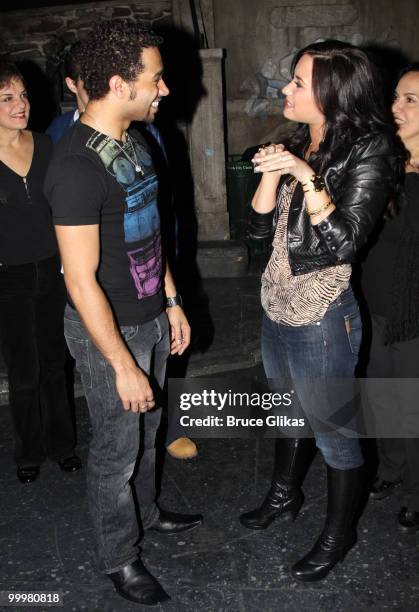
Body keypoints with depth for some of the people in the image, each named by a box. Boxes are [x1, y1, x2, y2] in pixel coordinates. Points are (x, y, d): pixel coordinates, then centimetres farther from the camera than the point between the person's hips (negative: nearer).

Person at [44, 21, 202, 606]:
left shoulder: (133, 141, 4)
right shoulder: (77, 164, -25)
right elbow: (81, 281, -25)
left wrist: (172, 303, 13)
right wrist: (123, 365, -21)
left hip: (152, 317, 8)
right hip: (109, 331, -8)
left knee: (146, 428, 25)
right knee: (116, 448, 10)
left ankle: (146, 510, 49)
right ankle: (119, 556, 33)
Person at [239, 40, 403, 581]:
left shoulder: (368, 151, -14)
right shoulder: (299, 144, 4)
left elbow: (342, 243, -21)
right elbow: (259, 226, 2)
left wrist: (307, 176, -28)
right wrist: (271, 171, -12)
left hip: (322, 319, -7)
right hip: (276, 308, 7)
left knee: (331, 431, 9)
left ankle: (339, 532, 33)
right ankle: (284, 494, 49)